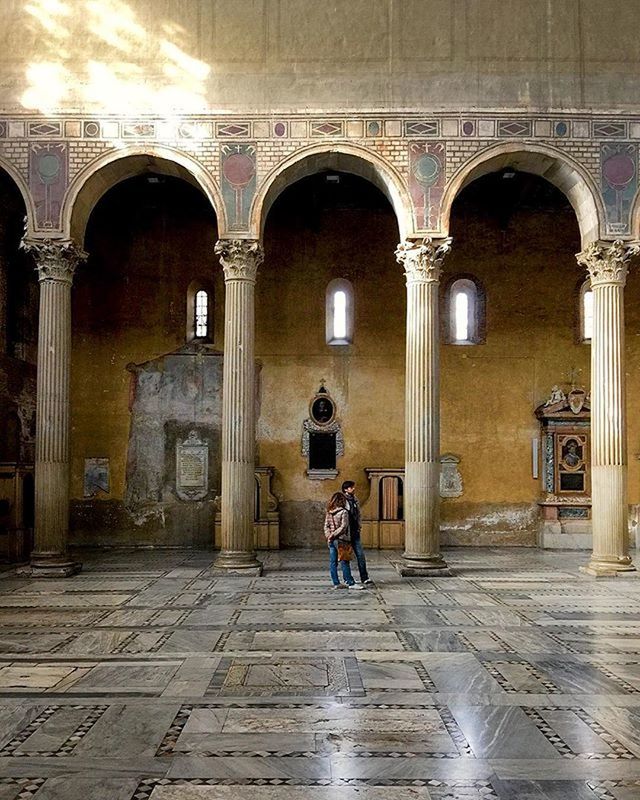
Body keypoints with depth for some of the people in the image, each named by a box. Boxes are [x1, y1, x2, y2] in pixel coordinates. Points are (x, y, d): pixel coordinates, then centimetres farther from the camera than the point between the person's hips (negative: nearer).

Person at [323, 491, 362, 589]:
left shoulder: (328, 513, 9)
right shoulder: (343, 512, -10)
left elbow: (326, 526, 7)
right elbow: (343, 527, -15)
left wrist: (329, 536, -2)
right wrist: (333, 535, -12)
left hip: (331, 540, 6)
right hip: (341, 540, -6)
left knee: (333, 562, 8)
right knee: (344, 562, -2)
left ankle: (336, 583, 11)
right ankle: (351, 583, 2)